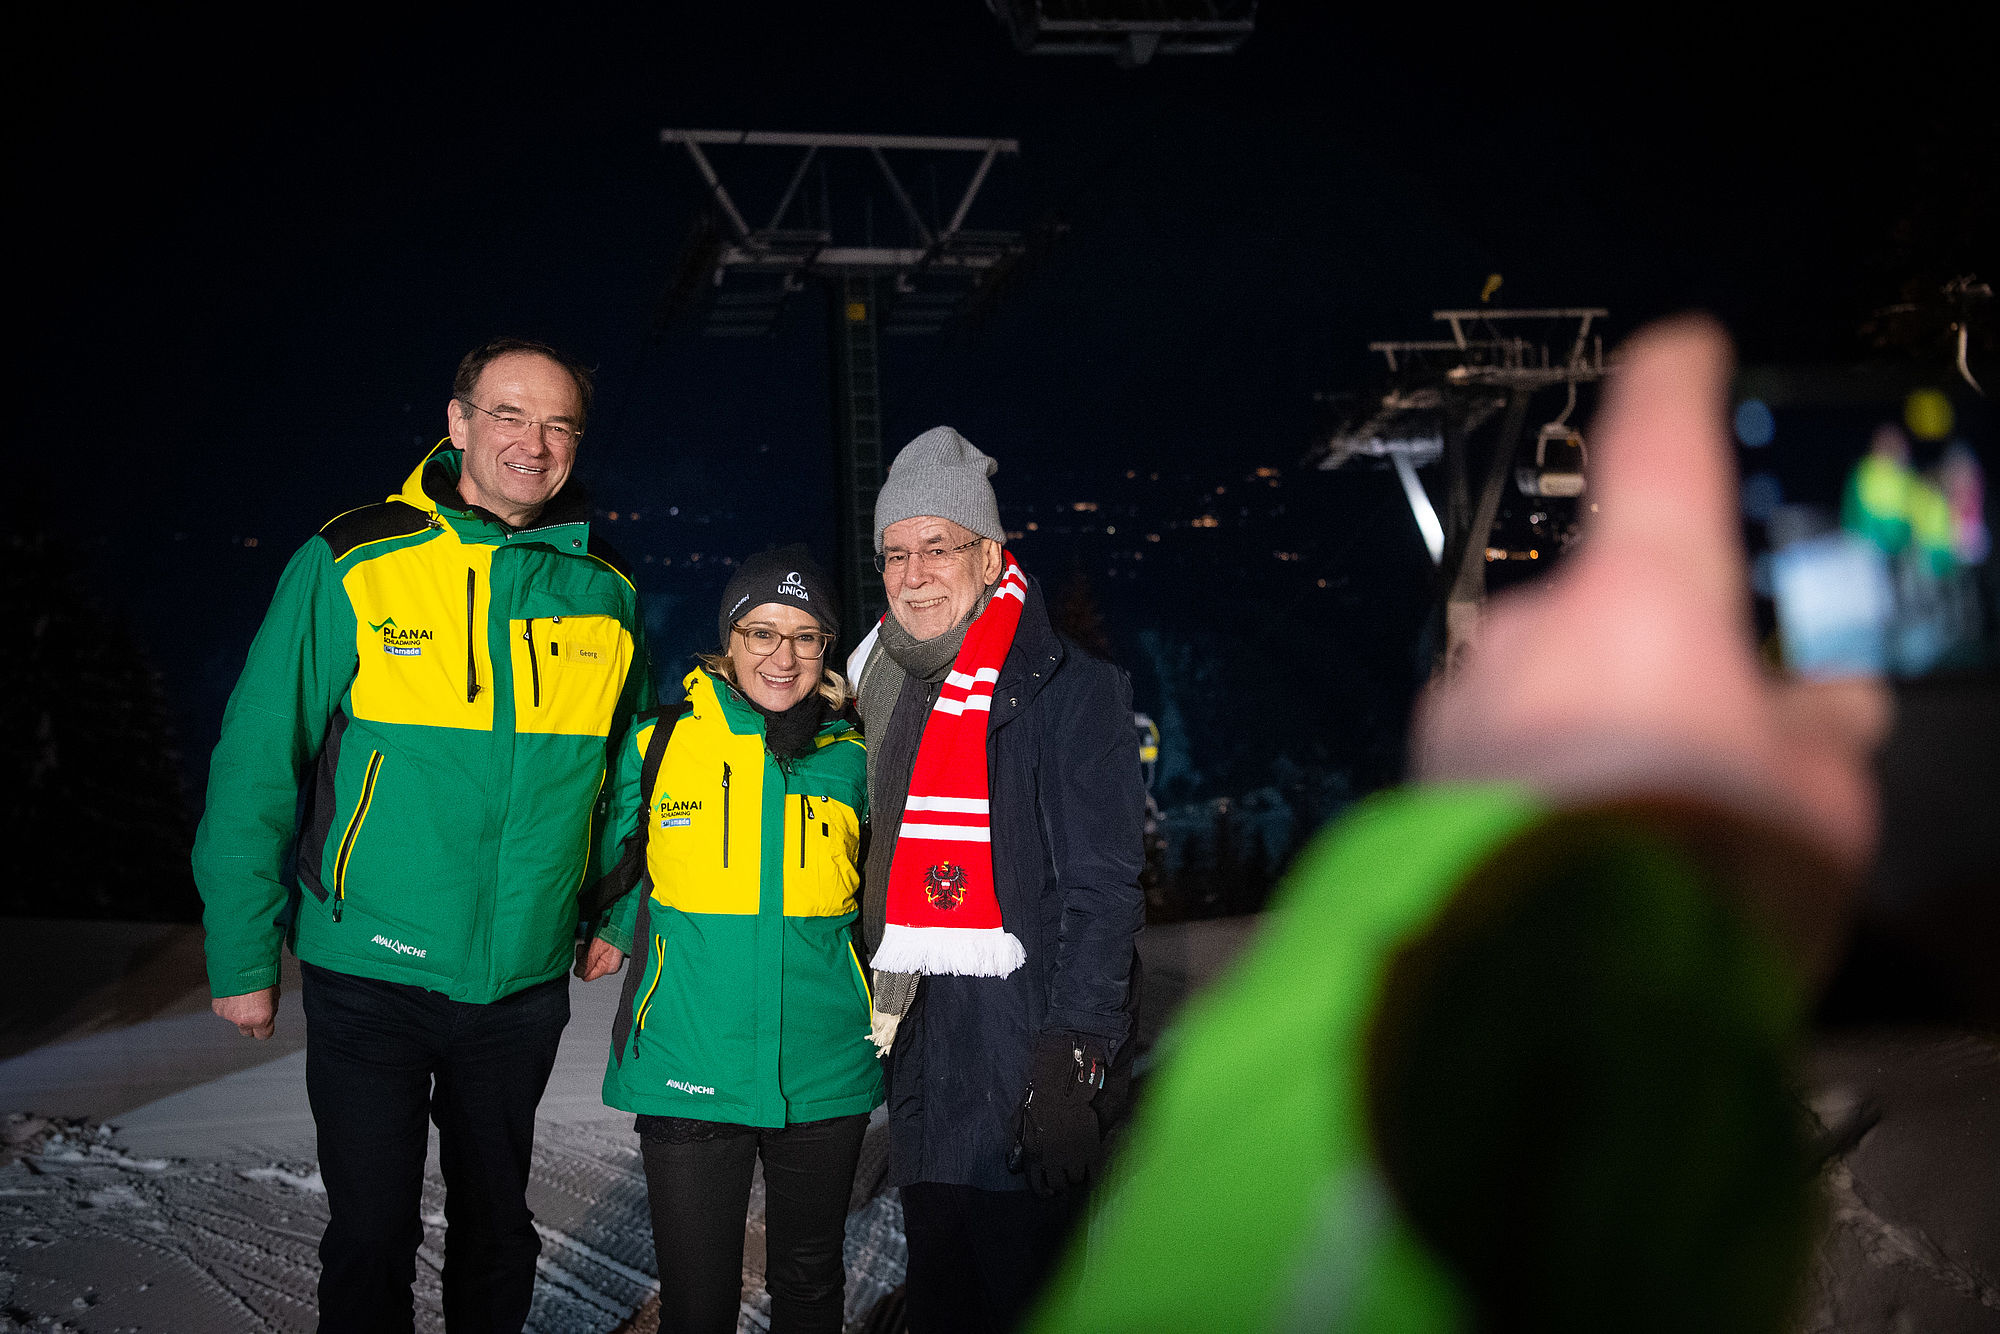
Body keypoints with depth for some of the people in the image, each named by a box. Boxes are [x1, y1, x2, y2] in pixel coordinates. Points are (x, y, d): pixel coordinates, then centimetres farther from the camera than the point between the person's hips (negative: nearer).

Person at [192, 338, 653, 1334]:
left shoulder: (605, 595, 1)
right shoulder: (349, 567, -10)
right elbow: (256, 766, -7)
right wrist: (242, 958, -7)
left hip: (526, 982, 3)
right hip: (371, 976, -3)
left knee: (495, 1226, 17)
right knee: (371, 1234, 3)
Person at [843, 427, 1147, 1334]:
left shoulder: (1071, 691, -8)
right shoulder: (884, 689, 13)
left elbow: (1102, 889, -14)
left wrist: (1074, 1061, -20)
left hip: (1024, 1042, -7)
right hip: (920, 1041, 7)